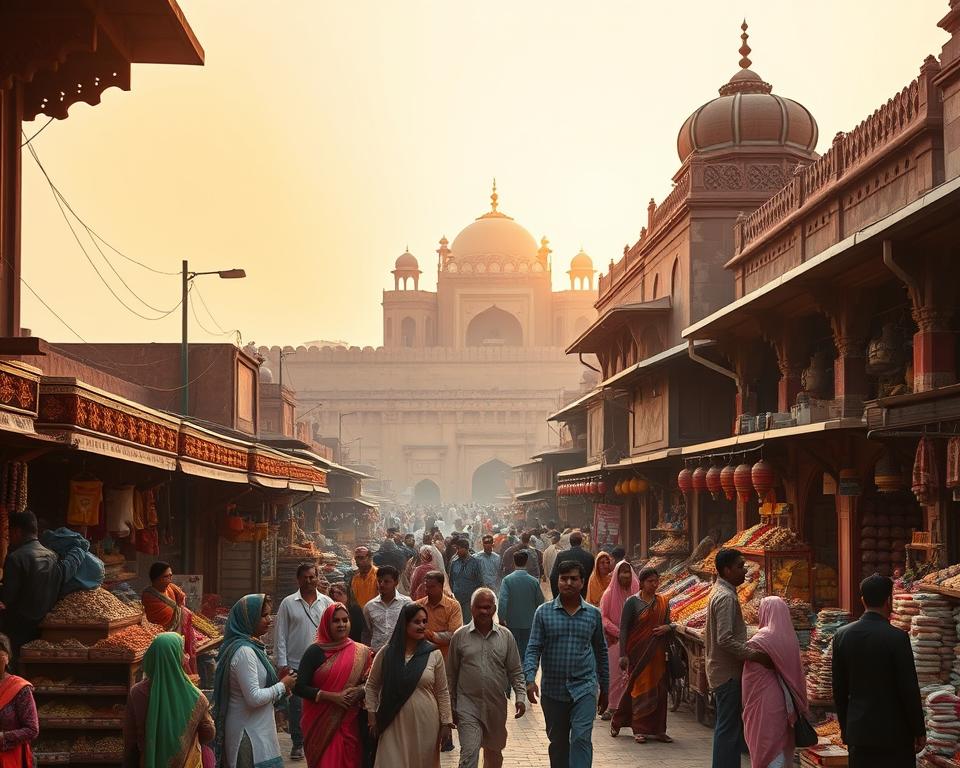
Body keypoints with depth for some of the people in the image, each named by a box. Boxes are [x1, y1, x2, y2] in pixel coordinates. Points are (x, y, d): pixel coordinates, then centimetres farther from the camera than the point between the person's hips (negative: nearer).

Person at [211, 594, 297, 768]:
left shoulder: (252, 646, 10)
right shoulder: (244, 651, -20)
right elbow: (254, 698, -23)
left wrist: (281, 683, 6)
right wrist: (282, 686, -11)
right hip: (250, 735, -9)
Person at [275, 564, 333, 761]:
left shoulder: (327, 603, 5)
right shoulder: (288, 603, 1)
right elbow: (280, 635, 1)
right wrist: (282, 664, -3)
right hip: (295, 665, -1)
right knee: (296, 706, 3)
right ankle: (297, 744, 15)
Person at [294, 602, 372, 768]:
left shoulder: (360, 653, 6)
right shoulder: (314, 652, -2)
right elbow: (299, 688, -6)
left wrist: (360, 691, -12)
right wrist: (332, 696, -15)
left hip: (351, 724, 2)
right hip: (321, 725, -2)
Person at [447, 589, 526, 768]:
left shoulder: (506, 636, 4)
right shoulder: (460, 636, 0)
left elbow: (516, 672, 7)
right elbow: (451, 675, 5)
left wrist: (520, 696, -7)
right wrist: (452, 707, 5)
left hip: (496, 707, 3)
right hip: (468, 707, -3)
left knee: (494, 754, 18)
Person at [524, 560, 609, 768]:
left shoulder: (593, 614, 4)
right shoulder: (544, 612, 1)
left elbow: (601, 651, 12)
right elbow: (533, 649, -1)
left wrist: (605, 690, 15)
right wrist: (530, 679, -17)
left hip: (584, 687, -1)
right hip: (553, 689, 1)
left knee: (581, 738, -16)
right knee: (558, 743, 12)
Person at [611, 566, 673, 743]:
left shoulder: (663, 602, 9)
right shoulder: (632, 602, -6)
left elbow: (667, 623, 18)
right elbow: (623, 628, -8)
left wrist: (667, 628, -8)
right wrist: (623, 654, -14)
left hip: (657, 652, 5)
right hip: (638, 651, -5)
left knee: (659, 689, 4)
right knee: (640, 688, -3)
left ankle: (658, 729, 12)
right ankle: (640, 730, 5)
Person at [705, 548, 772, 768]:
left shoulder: (720, 592, 13)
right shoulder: (726, 597, -18)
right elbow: (725, 639, -26)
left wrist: (752, 653, 18)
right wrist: (756, 655, -27)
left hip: (723, 671, 10)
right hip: (728, 673, -10)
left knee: (728, 727, 15)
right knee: (728, 728, -6)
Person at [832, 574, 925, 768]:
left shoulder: (842, 635, 1)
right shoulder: (897, 638, -14)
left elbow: (839, 688, 7)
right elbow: (909, 689, -11)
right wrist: (919, 732, -1)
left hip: (857, 731, 5)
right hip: (894, 732, -4)